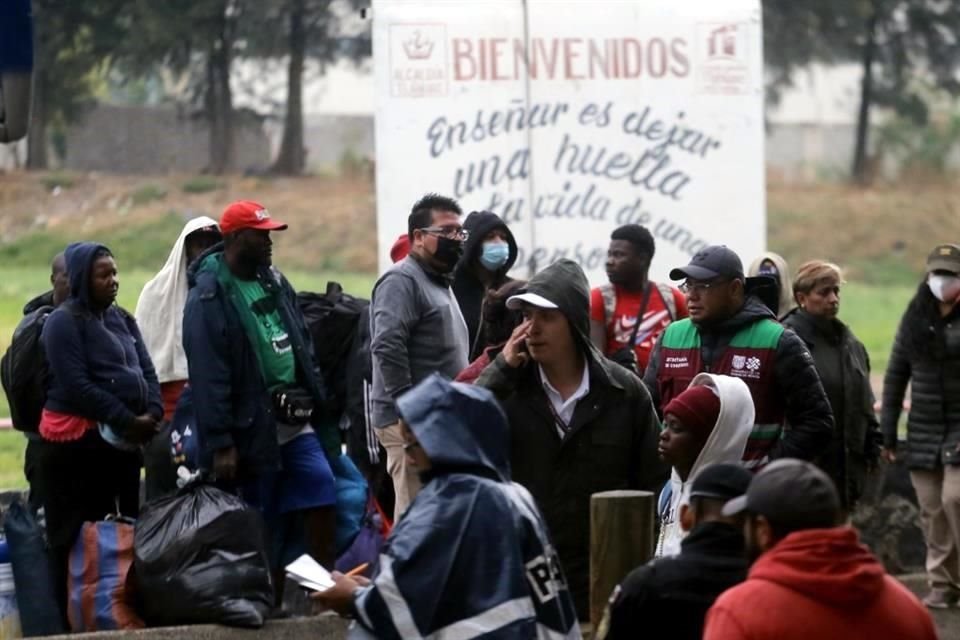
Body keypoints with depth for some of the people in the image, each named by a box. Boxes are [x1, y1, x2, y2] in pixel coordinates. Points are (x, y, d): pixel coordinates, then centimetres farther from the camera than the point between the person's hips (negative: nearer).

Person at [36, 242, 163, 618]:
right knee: (77, 539, -6)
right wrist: (127, 421, -16)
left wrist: (153, 413, -8)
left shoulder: (122, 319, 16)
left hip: (123, 441, 8)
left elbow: (146, 370, 11)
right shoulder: (65, 322, -7)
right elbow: (77, 385, -16)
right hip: (77, 443, -8)